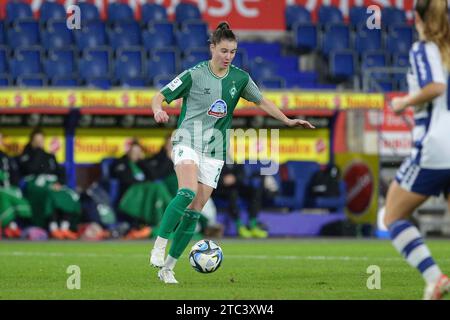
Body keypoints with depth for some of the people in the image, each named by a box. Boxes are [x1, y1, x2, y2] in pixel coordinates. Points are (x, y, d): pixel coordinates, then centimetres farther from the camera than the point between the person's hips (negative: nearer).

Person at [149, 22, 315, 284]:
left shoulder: (240, 78, 5)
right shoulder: (194, 75, -7)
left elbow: (261, 101, 17)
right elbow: (161, 96, -4)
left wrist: (288, 120, 9)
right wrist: (158, 110, -26)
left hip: (214, 150, 4)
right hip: (188, 141, -4)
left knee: (194, 213, 0)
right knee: (188, 192, -32)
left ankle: (168, 267, 8)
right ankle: (159, 246, -25)